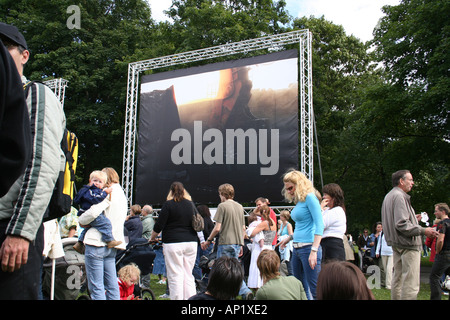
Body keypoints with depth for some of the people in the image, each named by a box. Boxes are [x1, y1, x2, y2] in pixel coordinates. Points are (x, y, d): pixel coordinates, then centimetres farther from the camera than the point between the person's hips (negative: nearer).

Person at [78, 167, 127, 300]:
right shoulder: (122, 195, 19)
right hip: (112, 244, 9)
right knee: (112, 285, 11)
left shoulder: (108, 193, -9)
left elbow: (94, 212, -22)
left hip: (97, 242, -9)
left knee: (96, 287, -5)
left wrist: (81, 221, -4)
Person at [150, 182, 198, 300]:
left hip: (173, 244, -5)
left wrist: (152, 238, 12)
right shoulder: (191, 204, 10)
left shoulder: (169, 204, -4)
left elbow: (158, 226, -5)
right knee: (188, 275, 11)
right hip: (191, 242, 5)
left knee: (175, 276, -1)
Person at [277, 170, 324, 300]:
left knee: (315, 290, -7)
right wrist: (289, 238, 22)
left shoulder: (309, 197, -11)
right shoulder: (298, 201, 16)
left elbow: (319, 225, -19)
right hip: (297, 249, 10)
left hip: (308, 247, -10)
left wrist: (314, 251, -24)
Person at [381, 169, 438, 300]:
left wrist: (413, 219, 23)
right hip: (408, 245, -11)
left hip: (396, 245, 11)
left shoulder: (389, 196, 16)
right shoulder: (399, 196, -16)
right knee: (411, 284, -9)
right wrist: (423, 230, -20)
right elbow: (401, 225, -23)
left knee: (398, 278, 17)